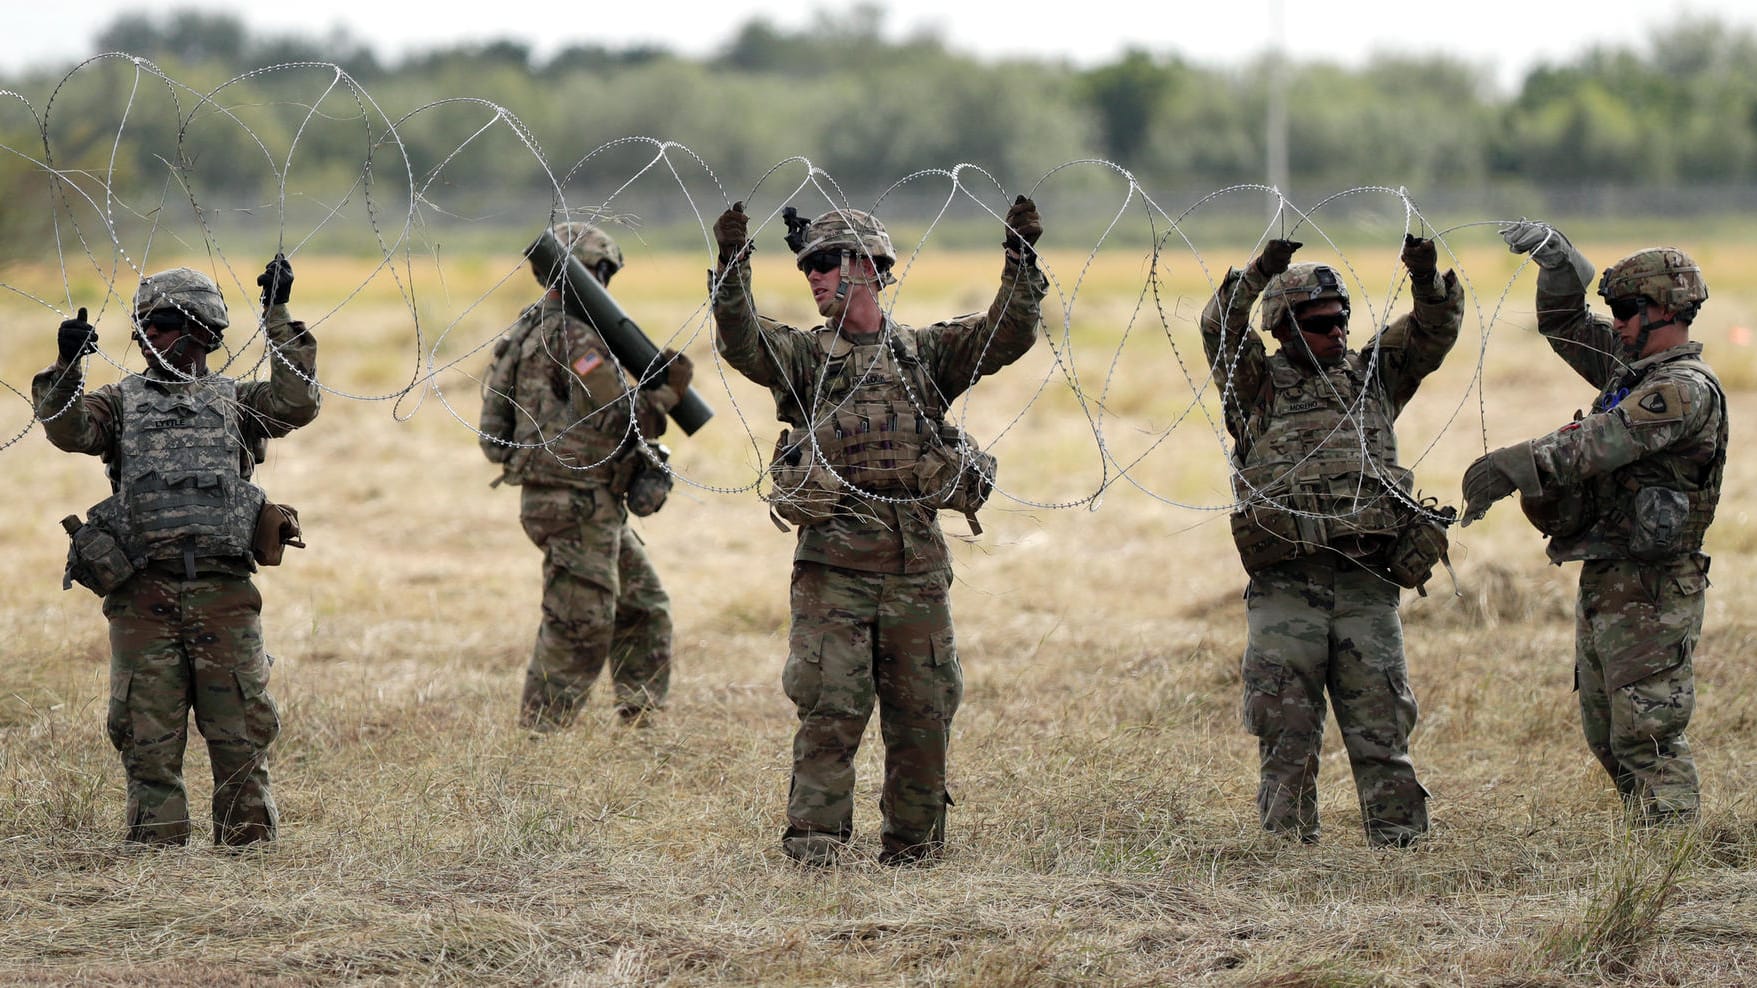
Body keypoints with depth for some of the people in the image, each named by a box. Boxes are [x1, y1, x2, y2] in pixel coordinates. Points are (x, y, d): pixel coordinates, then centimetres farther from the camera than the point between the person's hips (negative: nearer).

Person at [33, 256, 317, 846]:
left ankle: (249, 846, 8)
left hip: (224, 593, 0)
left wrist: (279, 318, -6)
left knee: (241, 735, 0)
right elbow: (68, 430, -3)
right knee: (148, 739, 2)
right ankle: (157, 851, 8)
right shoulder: (121, 402, 16)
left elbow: (298, 403, -3)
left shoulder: (235, 400, 15)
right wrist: (67, 367, -20)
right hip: (142, 595, 0)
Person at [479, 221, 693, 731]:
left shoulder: (535, 328, 15)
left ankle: (639, 726, 19)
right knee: (579, 632, -6)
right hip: (577, 503, -10)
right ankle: (537, 741, -2)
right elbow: (609, 418, -21)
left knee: (646, 610, 16)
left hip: (593, 504, 10)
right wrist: (665, 392, -12)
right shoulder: (577, 334, -16)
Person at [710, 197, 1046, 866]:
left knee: (922, 716, 7)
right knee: (829, 712, -7)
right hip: (832, 564, -2)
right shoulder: (801, 356, 7)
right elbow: (741, 342, -12)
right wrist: (732, 266, -24)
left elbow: (1007, 336, 2)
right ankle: (813, 847, -3)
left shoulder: (927, 353, 12)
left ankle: (913, 848, 18)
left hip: (917, 565, 2)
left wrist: (1021, 259, -9)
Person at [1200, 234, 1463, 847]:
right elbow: (1220, 330, -10)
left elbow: (1436, 330, 6)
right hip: (1285, 588, -2)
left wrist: (1426, 278, -15)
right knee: (1286, 734, 2)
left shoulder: (1374, 374, 15)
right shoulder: (1260, 383, 6)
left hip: (1366, 588, 2)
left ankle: (1402, 846, 5)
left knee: (1382, 728, 2)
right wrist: (1260, 273, -27)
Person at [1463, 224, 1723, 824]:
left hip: (1649, 593, -10)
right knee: (1610, 738, 14)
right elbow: (1568, 329, 26)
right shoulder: (1632, 369, 16)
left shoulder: (1686, 388, -14)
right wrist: (1555, 260, 9)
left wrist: (1511, 468, -28)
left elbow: (1601, 443, -25)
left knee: (1648, 736, -11)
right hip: (1604, 586, 10)